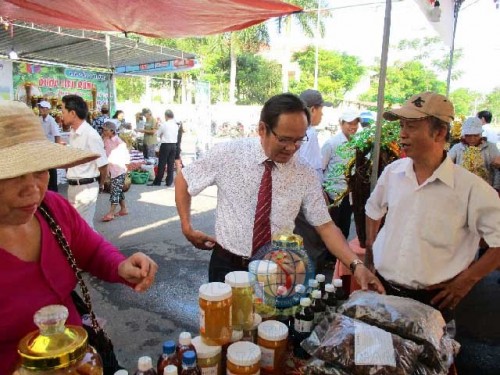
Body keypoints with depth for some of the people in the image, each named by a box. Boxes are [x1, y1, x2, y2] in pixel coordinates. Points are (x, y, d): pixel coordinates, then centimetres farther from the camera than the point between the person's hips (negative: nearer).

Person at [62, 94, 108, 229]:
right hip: (72, 186, 9)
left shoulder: (91, 135, -19)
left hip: (86, 187, -9)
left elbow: (103, 166, -15)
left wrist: (100, 185, 1)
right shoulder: (73, 134, 7)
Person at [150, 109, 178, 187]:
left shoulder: (164, 124, -9)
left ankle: (157, 182, 6)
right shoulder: (176, 125, 6)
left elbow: (158, 134, -1)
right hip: (174, 145, 5)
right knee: (171, 164, 7)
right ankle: (169, 182, 9)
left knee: (162, 164, 0)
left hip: (165, 145, -5)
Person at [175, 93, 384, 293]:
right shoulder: (227, 154, -13)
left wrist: (356, 264, -18)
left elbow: (325, 226, -6)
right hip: (227, 265, -1)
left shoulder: (306, 176, -9)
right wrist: (187, 228, -3)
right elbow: (183, 180, 1)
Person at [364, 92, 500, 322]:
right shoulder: (392, 172, -2)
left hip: (431, 299, -4)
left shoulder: (471, 188, -15)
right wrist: (369, 251, 11)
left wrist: (467, 280, -9)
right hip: (381, 287, 4)